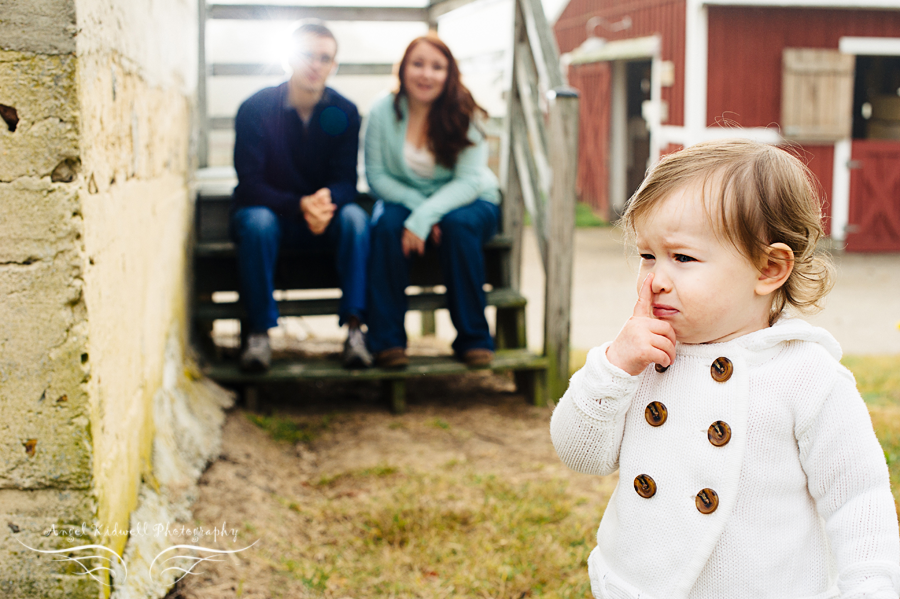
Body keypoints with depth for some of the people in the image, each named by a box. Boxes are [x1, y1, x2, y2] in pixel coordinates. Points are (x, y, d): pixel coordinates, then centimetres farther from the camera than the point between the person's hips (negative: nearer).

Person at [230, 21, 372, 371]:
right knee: (258, 221, -36)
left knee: (355, 217, -30)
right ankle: (258, 332, -28)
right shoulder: (255, 109, -12)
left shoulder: (344, 113, -4)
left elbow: (346, 181, -8)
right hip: (268, 212, -2)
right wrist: (300, 205, -34)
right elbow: (250, 185, -16)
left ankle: (354, 327, -30)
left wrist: (327, 198, -35)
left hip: (324, 222, 2)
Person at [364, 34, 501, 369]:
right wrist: (417, 205, -23)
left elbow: (469, 181, -18)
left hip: (466, 204, -1)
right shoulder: (382, 112, -9)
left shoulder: (464, 114, -12)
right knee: (387, 224, -32)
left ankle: (473, 338, -22)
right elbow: (376, 176, -7)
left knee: (458, 224, -34)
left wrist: (424, 217, -31)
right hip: (404, 200, 1)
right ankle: (386, 339, -23)